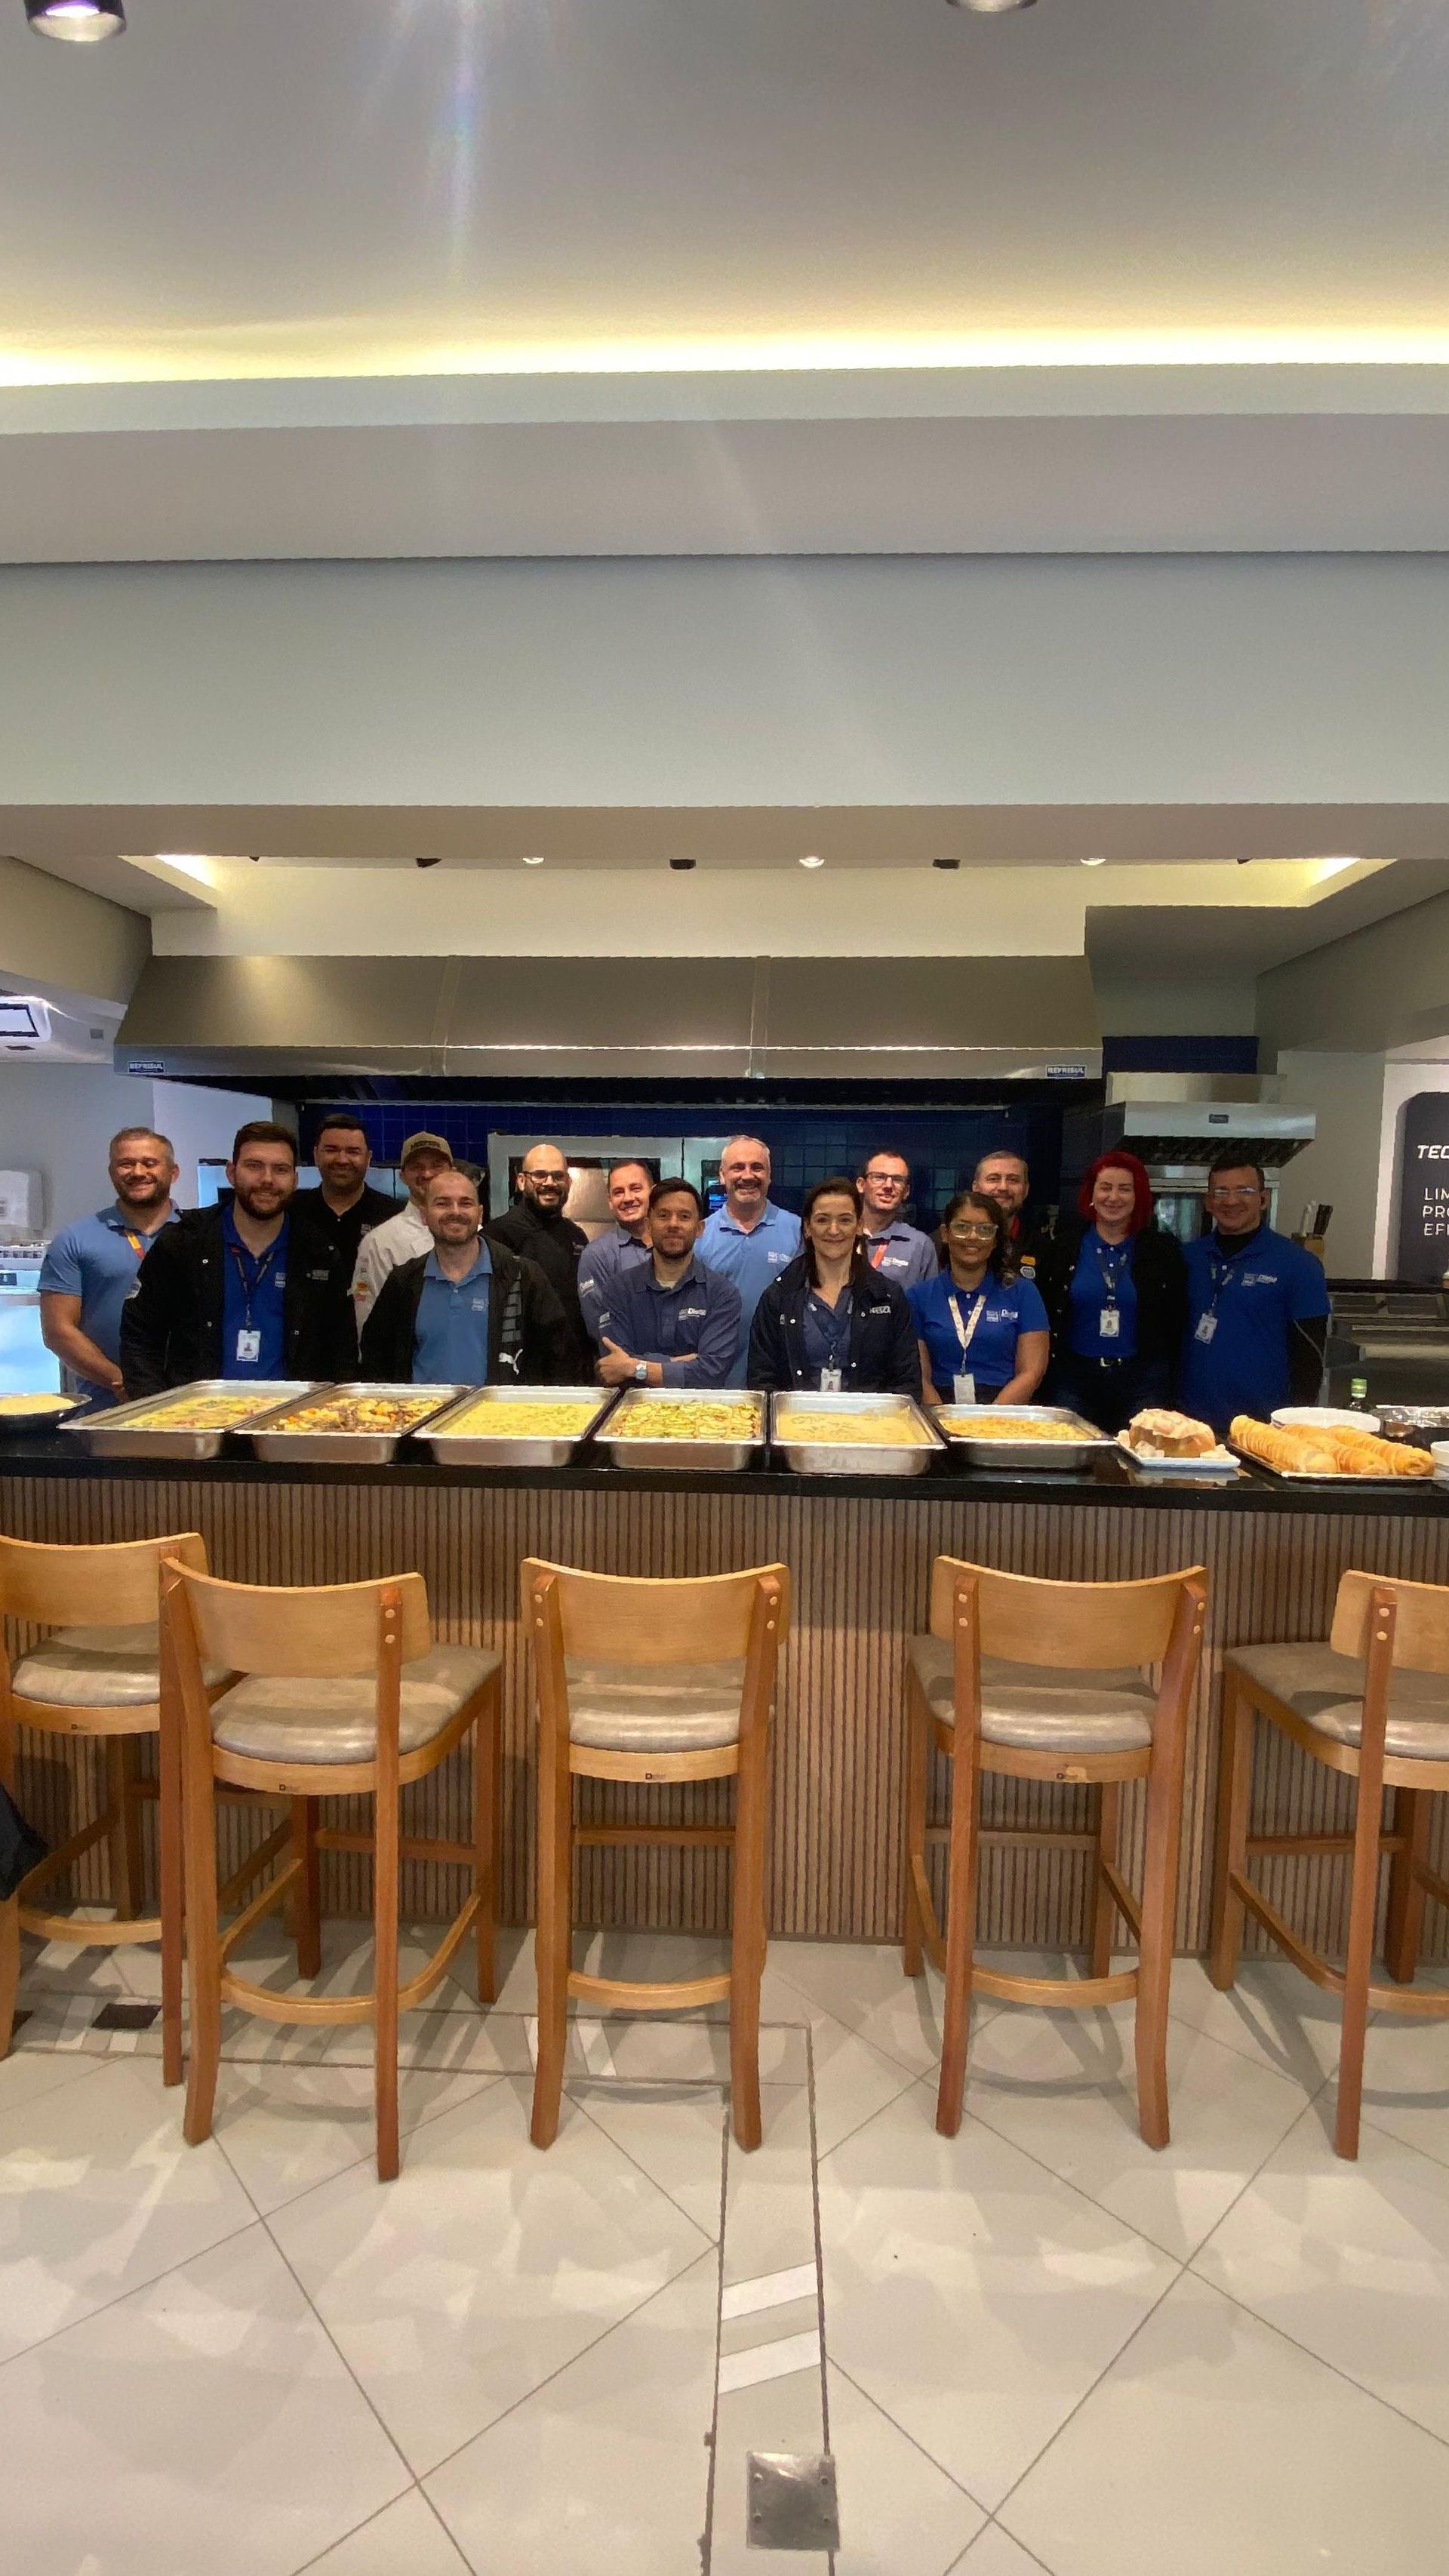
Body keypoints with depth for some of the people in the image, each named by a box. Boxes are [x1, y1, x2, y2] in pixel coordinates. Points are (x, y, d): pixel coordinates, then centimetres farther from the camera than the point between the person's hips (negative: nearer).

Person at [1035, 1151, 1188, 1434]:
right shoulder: (1062, 1246, 4)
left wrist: (1166, 1376, 3)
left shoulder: (1163, 1251, 6)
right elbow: (1042, 1313, 4)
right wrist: (1049, 1368, 0)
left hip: (1142, 1380, 0)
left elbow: (1176, 1325, 8)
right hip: (1074, 1377, 0)